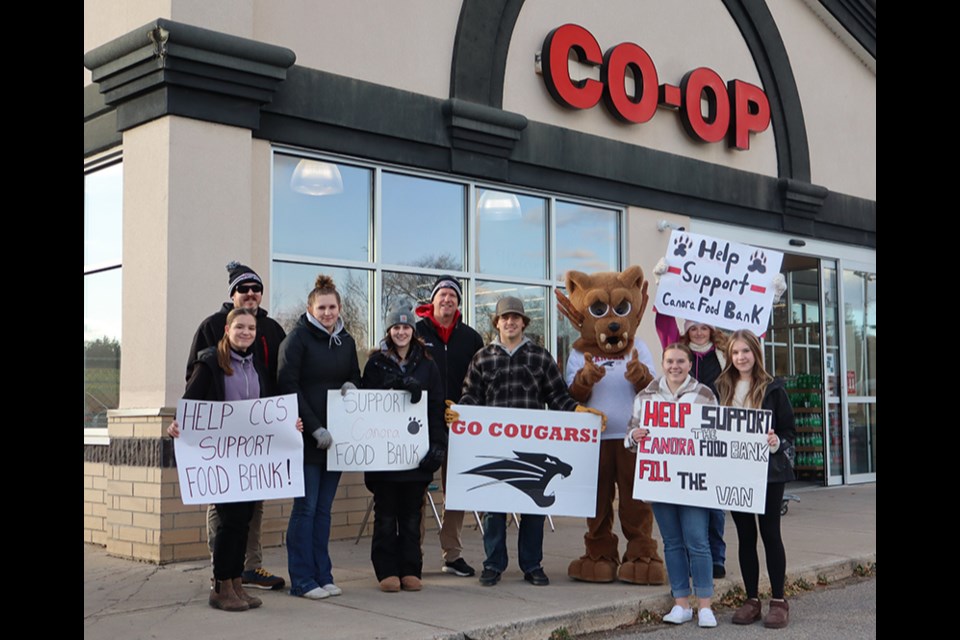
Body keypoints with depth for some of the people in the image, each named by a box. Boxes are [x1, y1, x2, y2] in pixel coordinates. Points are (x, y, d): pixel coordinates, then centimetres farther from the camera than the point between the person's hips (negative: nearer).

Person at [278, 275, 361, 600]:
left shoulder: (346, 340, 12)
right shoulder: (298, 338, -6)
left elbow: (355, 376, 23)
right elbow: (289, 386, -11)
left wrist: (352, 385, -3)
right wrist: (315, 428, -16)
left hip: (336, 435, 6)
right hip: (307, 436, -5)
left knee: (323, 508, 10)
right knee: (306, 507, -3)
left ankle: (322, 576, 16)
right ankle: (302, 580, 5)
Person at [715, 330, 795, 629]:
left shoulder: (773, 388, -3)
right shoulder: (722, 388, 6)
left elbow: (789, 430, -2)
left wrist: (777, 443, -22)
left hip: (768, 470, -3)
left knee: (770, 532, 2)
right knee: (745, 535, 8)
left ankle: (779, 601, 11)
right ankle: (752, 599, 16)